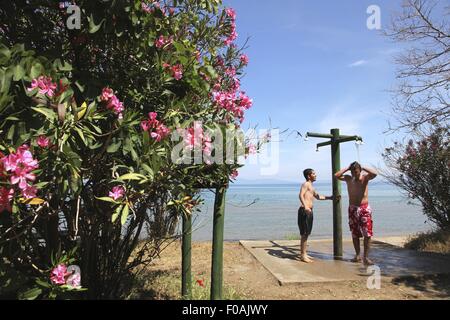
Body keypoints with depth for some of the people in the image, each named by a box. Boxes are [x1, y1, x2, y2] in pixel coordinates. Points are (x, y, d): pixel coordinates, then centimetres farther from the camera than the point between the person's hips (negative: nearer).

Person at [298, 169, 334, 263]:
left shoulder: (311, 186, 22)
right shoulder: (306, 184, -7)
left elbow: (318, 196, 35)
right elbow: (301, 195, -24)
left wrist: (329, 198, 37)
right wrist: (305, 206, -39)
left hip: (309, 211, 10)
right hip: (305, 211, -10)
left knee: (306, 233, 14)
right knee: (304, 233, -6)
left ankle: (304, 254, 22)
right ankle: (303, 255, 0)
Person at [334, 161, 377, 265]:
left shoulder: (365, 177, -4)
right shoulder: (348, 178, 2)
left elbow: (374, 173, -23)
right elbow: (336, 175, -10)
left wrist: (363, 168, -13)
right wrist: (347, 168, -7)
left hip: (365, 208, -2)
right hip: (352, 209, 3)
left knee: (367, 234, -6)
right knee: (354, 234, 10)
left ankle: (366, 257, 1)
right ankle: (358, 255, 22)